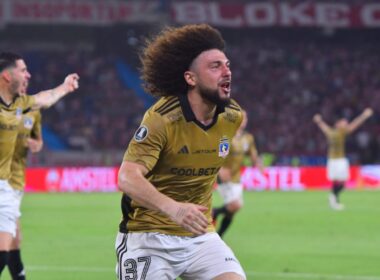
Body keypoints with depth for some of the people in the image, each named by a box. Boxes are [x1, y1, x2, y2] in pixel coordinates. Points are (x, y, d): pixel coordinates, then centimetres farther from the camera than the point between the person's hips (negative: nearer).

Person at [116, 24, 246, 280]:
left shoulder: (232, 116, -1)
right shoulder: (161, 119, -20)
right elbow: (127, 178, -31)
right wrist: (173, 208, -47)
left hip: (199, 234, 5)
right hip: (149, 235, -5)